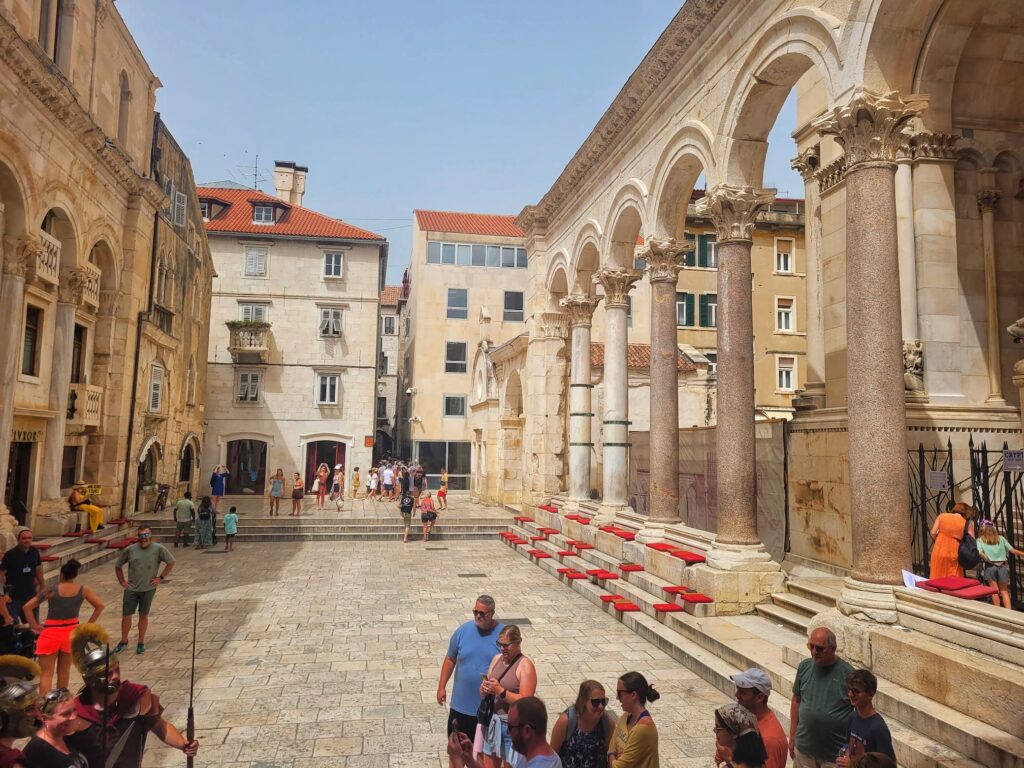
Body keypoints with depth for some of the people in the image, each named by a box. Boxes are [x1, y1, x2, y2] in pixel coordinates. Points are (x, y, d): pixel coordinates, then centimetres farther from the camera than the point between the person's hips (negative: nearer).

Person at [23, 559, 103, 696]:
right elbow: (100, 606, -2)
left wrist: (33, 625, -2)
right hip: (71, 632, 3)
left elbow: (28, 606, -12)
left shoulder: (51, 590, -11)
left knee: (46, 673, 2)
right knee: (64, 670, 19)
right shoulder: (83, 590, -5)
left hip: (51, 633, -3)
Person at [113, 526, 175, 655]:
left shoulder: (158, 549, -10)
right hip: (131, 589, 1)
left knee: (143, 616, 9)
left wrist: (161, 577, -5)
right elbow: (118, 565, 10)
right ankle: (124, 641, 26)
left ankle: (141, 643, 23)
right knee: (126, 615, 6)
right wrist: (122, 581, 5)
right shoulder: (129, 550, -4)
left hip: (148, 589, -1)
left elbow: (171, 562, -2)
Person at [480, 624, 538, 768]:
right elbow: (489, 688, 12)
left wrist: (500, 691, -24)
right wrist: (484, 690, -10)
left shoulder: (525, 665, -15)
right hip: (493, 721, 6)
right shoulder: (497, 658, 5)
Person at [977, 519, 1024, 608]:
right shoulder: (1001, 538, 12)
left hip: (989, 566, -2)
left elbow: (980, 553, -12)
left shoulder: (980, 540, 5)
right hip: (1002, 566, 2)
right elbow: (1012, 550, 6)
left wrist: (989, 560, -1)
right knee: (1004, 591, 13)